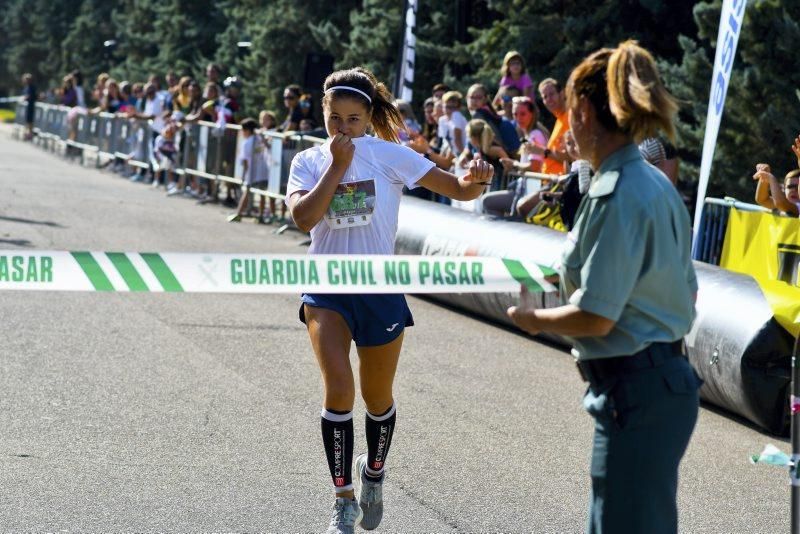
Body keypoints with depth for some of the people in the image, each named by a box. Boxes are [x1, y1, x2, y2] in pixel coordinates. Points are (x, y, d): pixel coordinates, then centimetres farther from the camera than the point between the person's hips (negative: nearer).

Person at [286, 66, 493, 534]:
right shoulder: (309, 162, 0)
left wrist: (477, 181, -33)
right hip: (327, 289, 0)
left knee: (378, 398, 12)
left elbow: (457, 188, -11)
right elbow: (304, 217, -18)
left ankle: (374, 471, 43)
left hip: (379, 289, 0)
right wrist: (337, 165, -17)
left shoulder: (388, 155, -7)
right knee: (338, 390, -17)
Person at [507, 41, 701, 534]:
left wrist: (534, 318, -3)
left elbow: (595, 317, -20)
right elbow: (688, 290, 17)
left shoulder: (615, 196, -19)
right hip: (670, 380, 10)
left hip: (635, 394, -10)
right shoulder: (657, 184, 10)